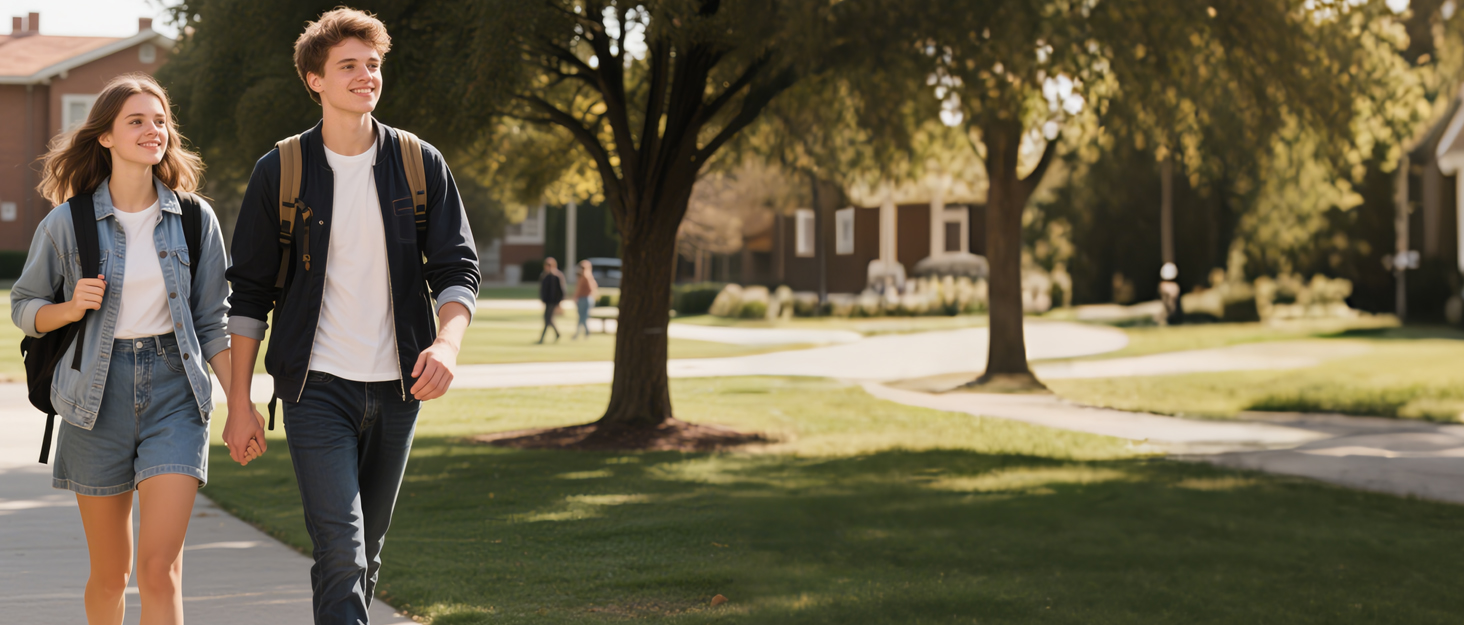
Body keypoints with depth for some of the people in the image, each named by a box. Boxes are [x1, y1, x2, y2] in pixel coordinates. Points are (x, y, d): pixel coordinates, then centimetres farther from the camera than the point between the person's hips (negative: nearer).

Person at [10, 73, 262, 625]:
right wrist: (71, 308, -12)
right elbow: (24, 308, 9)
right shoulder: (68, 223, -2)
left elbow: (211, 322, 7)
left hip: (175, 392, 0)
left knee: (159, 570, -11)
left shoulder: (195, 219, 2)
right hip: (99, 396, 0)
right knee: (110, 573, 10)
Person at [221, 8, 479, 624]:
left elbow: (457, 268, 3)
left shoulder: (420, 164, 4)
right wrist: (239, 404, 0)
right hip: (316, 387, -3)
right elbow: (249, 293, 3)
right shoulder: (280, 172, -1)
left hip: (397, 387, 3)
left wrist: (448, 341, -19)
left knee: (366, 553, 13)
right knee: (341, 555, -14)